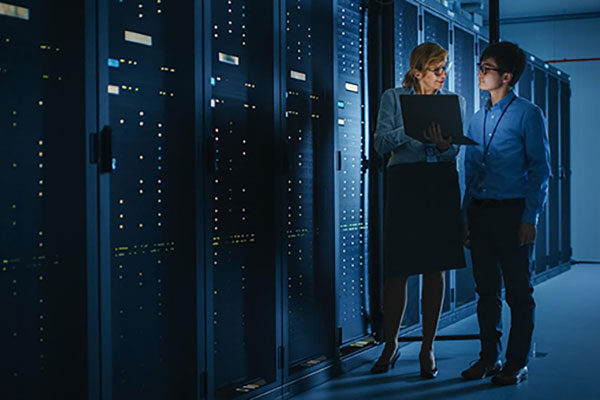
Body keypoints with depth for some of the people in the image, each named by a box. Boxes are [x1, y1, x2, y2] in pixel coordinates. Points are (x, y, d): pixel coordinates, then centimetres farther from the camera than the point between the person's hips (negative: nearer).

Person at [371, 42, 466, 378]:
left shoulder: (455, 101, 12)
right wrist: (411, 129, -21)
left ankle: (428, 348, 14)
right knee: (396, 270, -1)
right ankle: (391, 345, 16)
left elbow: (454, 151, 1)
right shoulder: (393, 98, 7)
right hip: (404, 183, -2)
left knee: (436, 269, 3)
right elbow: (381, 143, -4)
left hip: (442, 185, 2)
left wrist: (443, 144, -22)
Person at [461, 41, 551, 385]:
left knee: (518, 290, 2)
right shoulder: (477, 119, 15)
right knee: (486, 289, 10)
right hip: (480, 211, 6)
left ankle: (517, 363, 10)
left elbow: (540, 169, -6)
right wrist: (466, 216, 11)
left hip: (512, 212, -6)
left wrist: (530, 217, -13)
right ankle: (490, 357, 20)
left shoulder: (528, 114, -2)